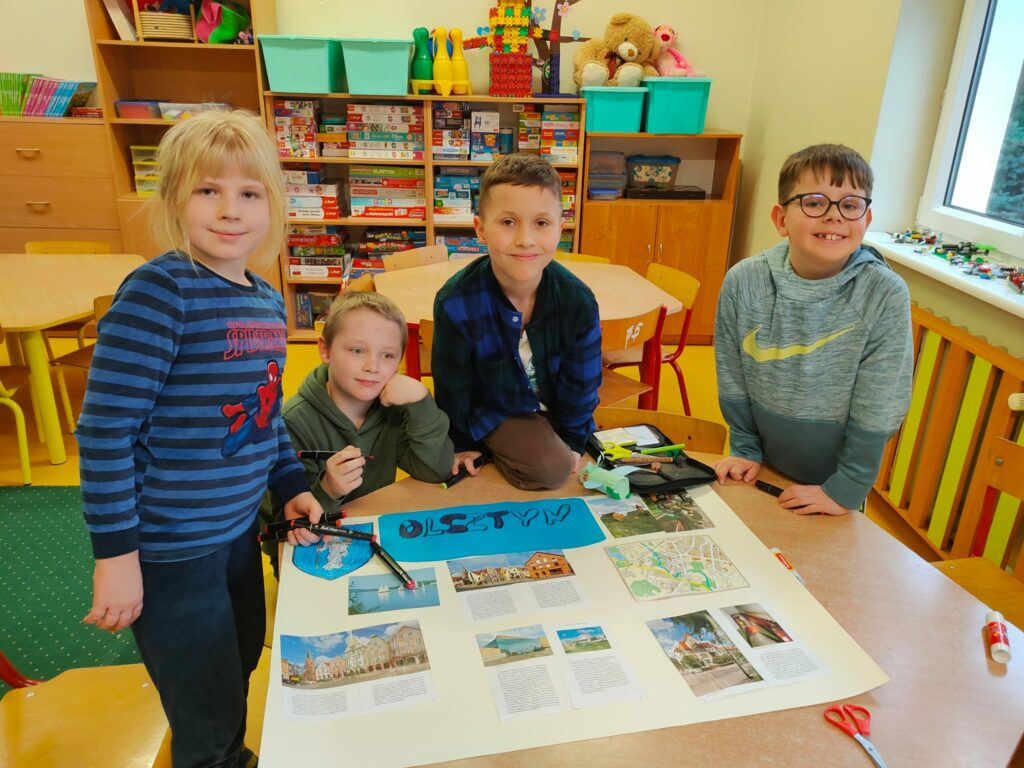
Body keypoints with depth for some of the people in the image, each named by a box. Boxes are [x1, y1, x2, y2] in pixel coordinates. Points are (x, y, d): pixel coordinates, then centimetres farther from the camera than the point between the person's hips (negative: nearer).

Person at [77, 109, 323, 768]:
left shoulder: (268, 301, 3)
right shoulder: (158, 291, -20)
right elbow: (104, 429, -20)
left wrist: (291, 484, 8)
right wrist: (116, 552, -19)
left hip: (239, 528, 7)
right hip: (169, 548, -7)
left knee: (239, 673, 28)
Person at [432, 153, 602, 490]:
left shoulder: (578, 301, -24)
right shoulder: (456, 302, -29)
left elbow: (581, 382, -8)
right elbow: (452, 386, -13)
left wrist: (573, 440, 0)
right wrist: (460, 443, -1)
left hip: (555, 408, 4)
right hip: (493, 409, -3)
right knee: (548, 468, -20)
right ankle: (492, 449, 6)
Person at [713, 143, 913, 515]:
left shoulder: (885, 296, -21)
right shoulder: (744, 281, -16)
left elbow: (877, 409, -17)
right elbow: (732, 378, -5)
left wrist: (846, 489, -15)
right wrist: (744, 449, 0)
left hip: (833, 485, -1)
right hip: (760, 471, 2)